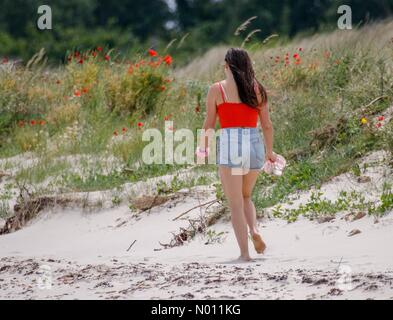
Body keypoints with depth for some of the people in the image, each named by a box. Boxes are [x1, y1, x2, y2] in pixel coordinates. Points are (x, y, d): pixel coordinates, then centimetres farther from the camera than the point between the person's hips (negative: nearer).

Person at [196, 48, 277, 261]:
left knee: (236, 203, 2)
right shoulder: (257, 89, 9)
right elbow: (267, 125, 13)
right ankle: (254, 230, -2)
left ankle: (244, 253, -4)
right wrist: (269, 152, 27)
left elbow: (209, 125, 3)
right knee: (245, 196, 24)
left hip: (229, 142, -3)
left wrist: (203, 148, 21)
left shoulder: (217, 89, 0)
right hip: (255, 143, 3)